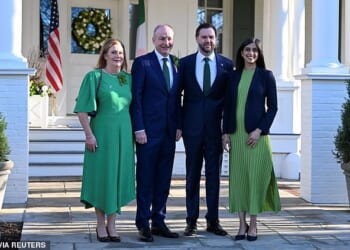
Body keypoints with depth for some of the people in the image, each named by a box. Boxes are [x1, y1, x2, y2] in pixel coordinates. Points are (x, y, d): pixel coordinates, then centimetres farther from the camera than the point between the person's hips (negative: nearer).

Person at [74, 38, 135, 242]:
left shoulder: (128, 79, 10)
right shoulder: (94, 76, -3)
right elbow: (82, 109, -7)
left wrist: (135, 132, 9)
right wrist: (89, 134, -13)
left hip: (124, 134, 4)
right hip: (102, 133, -4)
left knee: (118, 176, 7)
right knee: (102, 176, 2)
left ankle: (111, 225, 18)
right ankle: (101, 225, 15)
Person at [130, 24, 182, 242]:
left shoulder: (177, 64, 11)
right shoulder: (142, 63, -4)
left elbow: (177, 98, 14)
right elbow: (136, 98, -7)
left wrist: (179, 126, 6)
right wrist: (139, 128, -12)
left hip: (169, 132, 5)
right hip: (148, 132, -5)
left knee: (164, 179, 10)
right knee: (145, 179, 2)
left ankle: (159, 222, 19)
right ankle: (143, 224, 10)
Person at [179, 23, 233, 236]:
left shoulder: (227, 64, 3)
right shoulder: (185, 63, 4)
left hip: (216, 127, 0)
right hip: (192, 127, 0)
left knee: (214, 174, 6)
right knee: (192, 174, 6)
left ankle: (213, 220, 14)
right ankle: (192, 220, 13)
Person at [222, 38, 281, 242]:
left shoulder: (266, 76, 1)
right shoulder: (234, 76, 10)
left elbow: (272, 107, -2)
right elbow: (228, 106, 11)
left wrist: (259, 130, -12)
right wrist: (226, 132, 3)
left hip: (256, 134, -3)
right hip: (236, 134, 3)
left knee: (256, 177, -1)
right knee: (238, 177, 4)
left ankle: (253, 225, 8)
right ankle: (242, 223, 12)